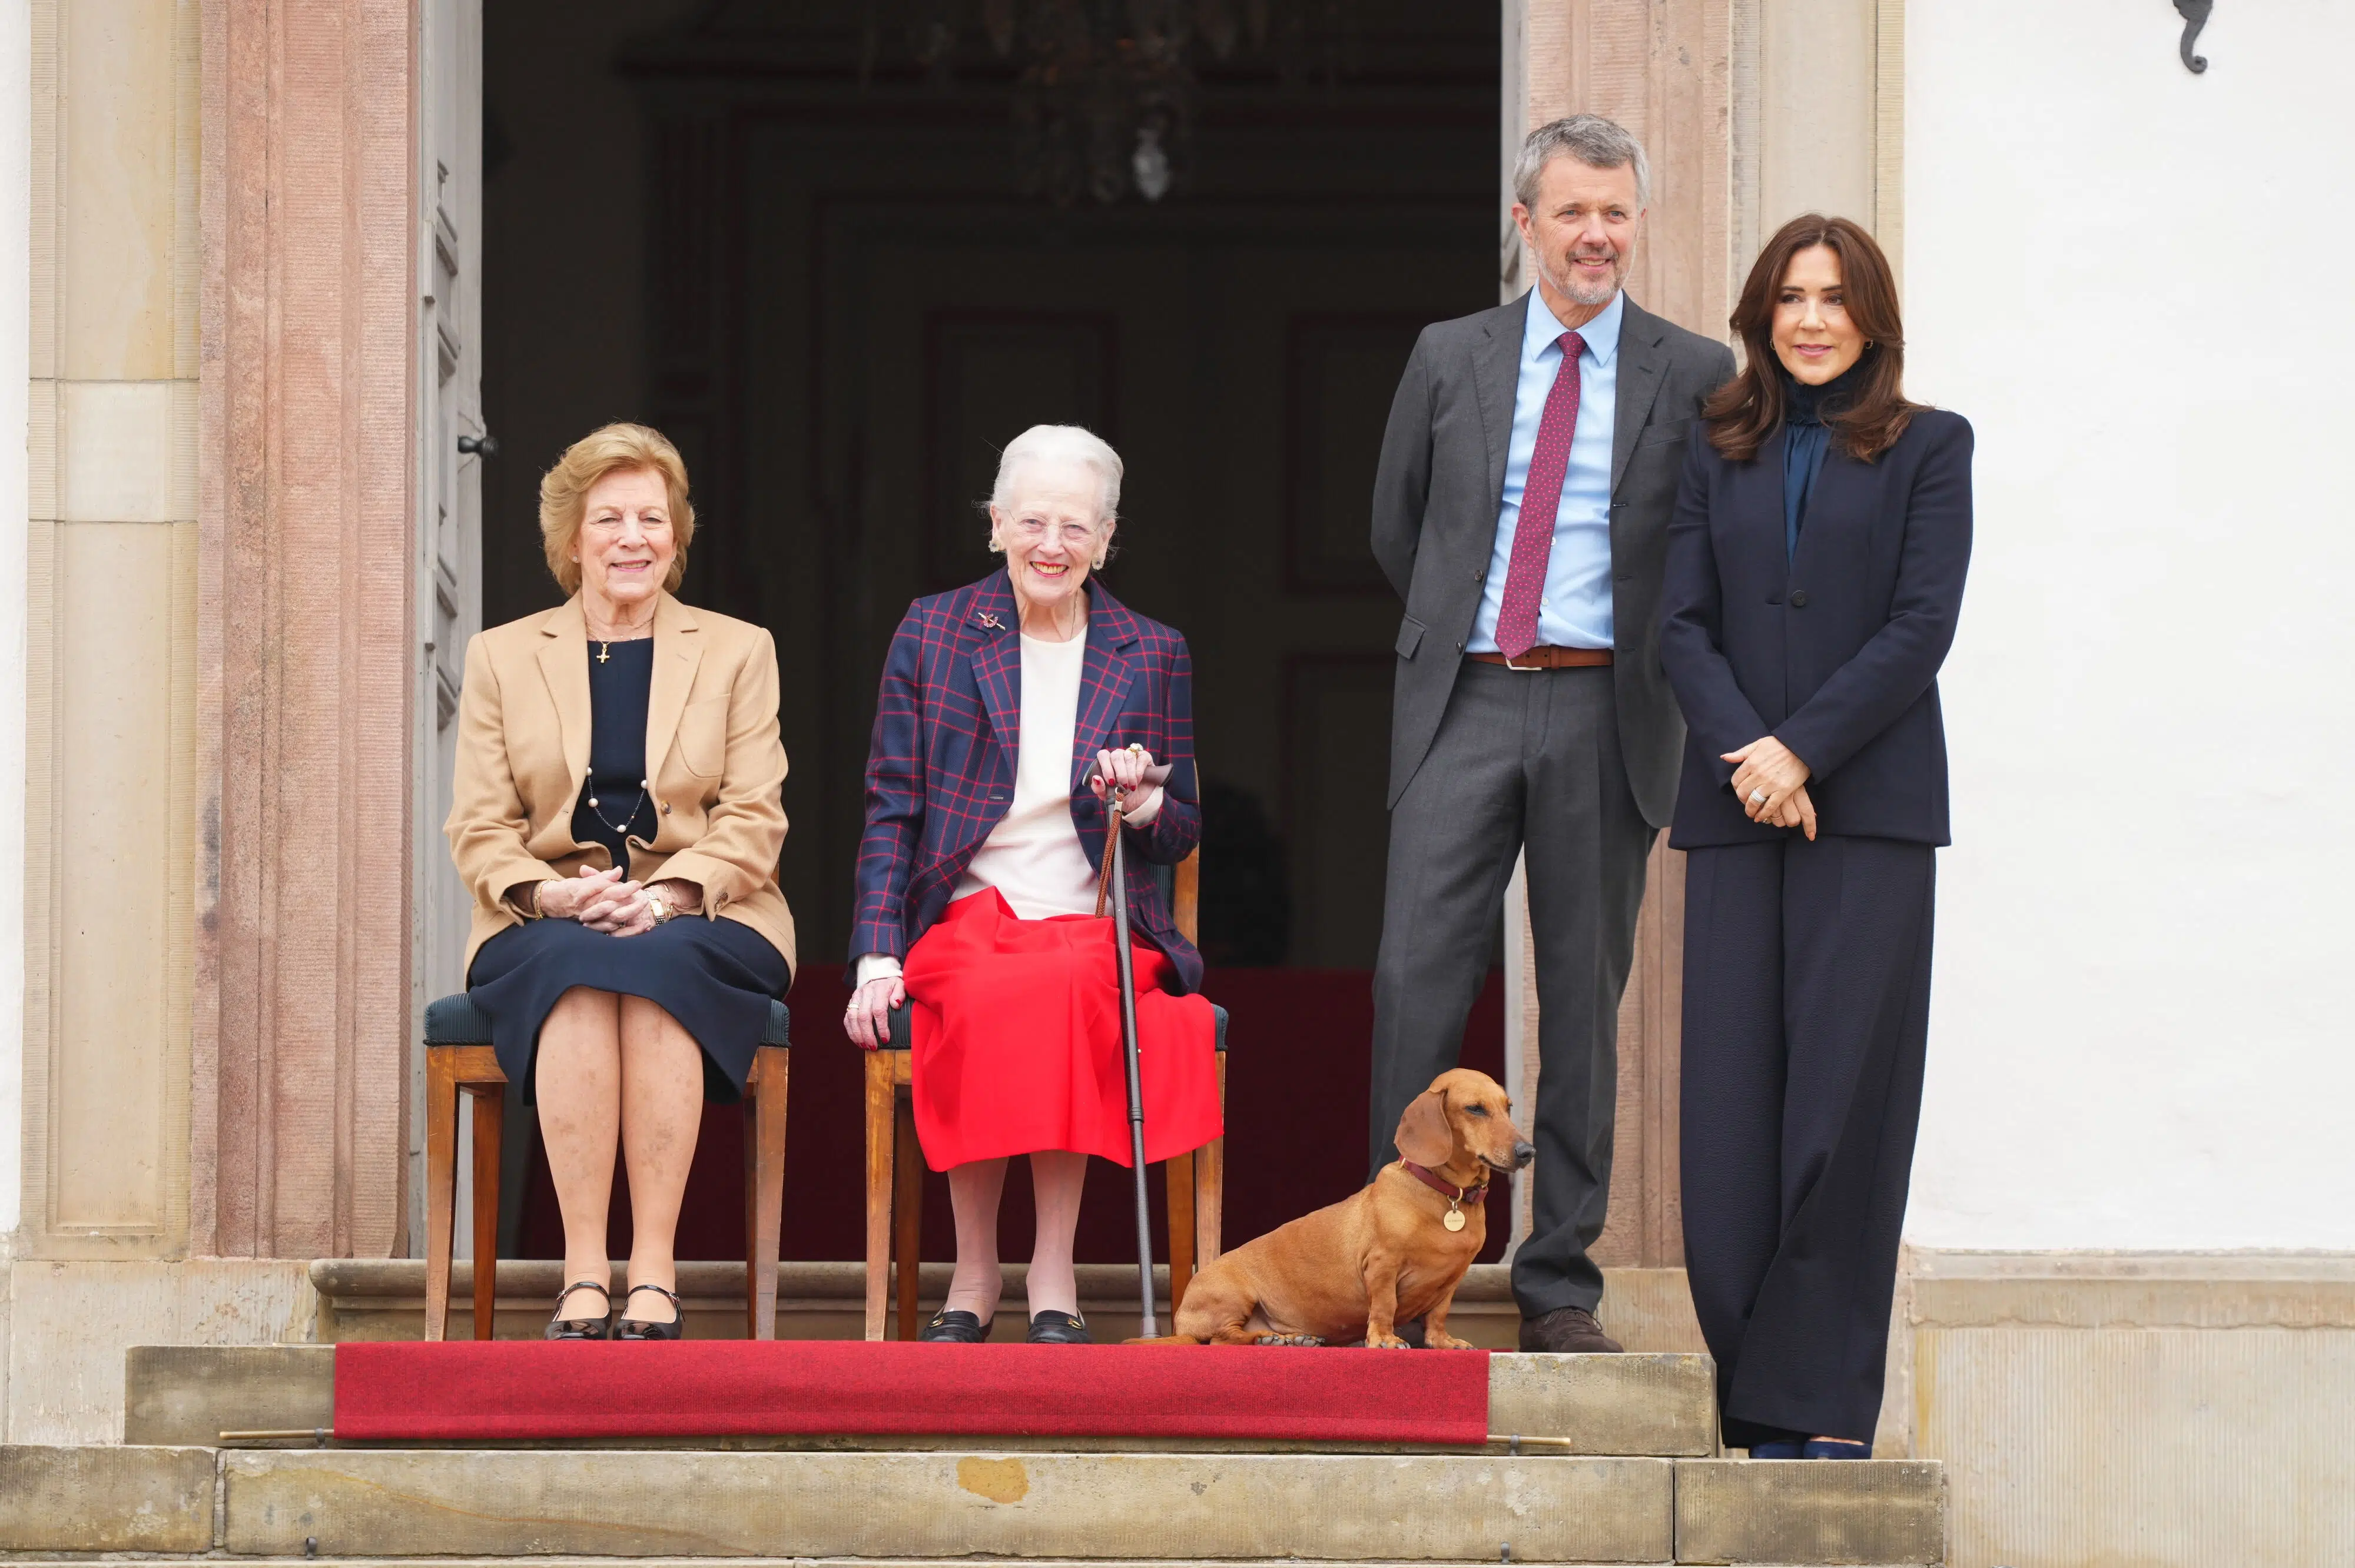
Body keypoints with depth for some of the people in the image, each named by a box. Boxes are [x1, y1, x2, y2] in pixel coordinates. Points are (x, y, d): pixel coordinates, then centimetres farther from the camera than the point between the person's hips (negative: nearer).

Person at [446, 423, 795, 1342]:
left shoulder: (738, 652, 15)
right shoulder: (502, 657, 16)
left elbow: (753, 820, 4)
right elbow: (479, 831, 8)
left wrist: (668, 894, -15)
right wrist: (553, 895, -14)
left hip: (697, 924, -1)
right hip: (547, 924, 1)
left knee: (658, 966, -37)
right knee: (575, 966, -36)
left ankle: (653, 1274, -40)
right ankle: (583, 1278, -41)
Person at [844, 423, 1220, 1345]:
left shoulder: (1153, 657, 12)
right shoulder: (933, 632, 9)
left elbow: (1183, 833, 16)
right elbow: (891, 808, 7)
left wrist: (1141, 805, -9)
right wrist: (878, 957, -5)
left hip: (1102, 927, 0)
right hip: (967, 919, 0)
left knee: (1061, 989, -36)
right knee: (986, 1001, -36)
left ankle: (1055, 1275, -30)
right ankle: (974, 1272, -23)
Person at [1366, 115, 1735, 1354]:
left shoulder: (1694, 377, 5)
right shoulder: (1450, 360, 9)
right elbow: (1396, 529, 19)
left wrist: (1640, 659, 8)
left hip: (1606, 714, -1)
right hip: (1464, 704, 1)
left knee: (1584, 998, 2)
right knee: (1416, 977, -8)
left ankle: (1559, 1287, 8)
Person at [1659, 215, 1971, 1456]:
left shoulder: (1926, 448, 7)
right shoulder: (1720, 453, 15)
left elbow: (1922, 626, -3)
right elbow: (1682, 624, 6)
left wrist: (1803, 749, -12)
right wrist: (1744, 753, -10)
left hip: (1870, 801, -3)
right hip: (1738, 809, 3)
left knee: (1846, 1093, -7)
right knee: (1733, 1097, -3)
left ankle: (1829, 1398, -3)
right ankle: (1757, 1396, 2)